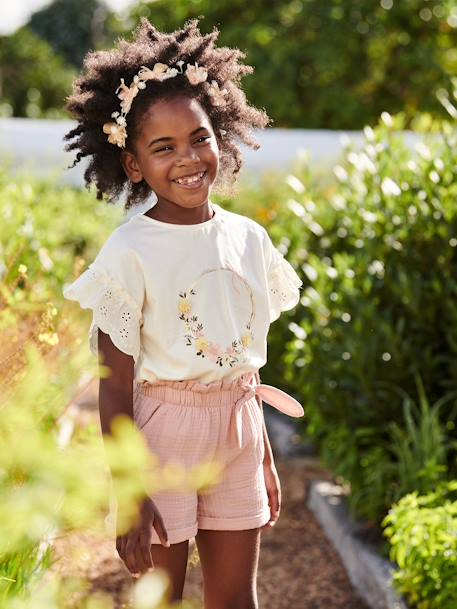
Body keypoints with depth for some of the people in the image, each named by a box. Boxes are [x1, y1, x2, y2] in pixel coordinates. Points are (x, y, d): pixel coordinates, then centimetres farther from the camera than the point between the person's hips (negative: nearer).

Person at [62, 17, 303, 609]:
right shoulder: (129, 252, -13)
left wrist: (265, 460, 15)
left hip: (236, 429, 5)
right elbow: (115, 387, -13)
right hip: (163, 430, -5)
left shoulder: (249, 238, 3)